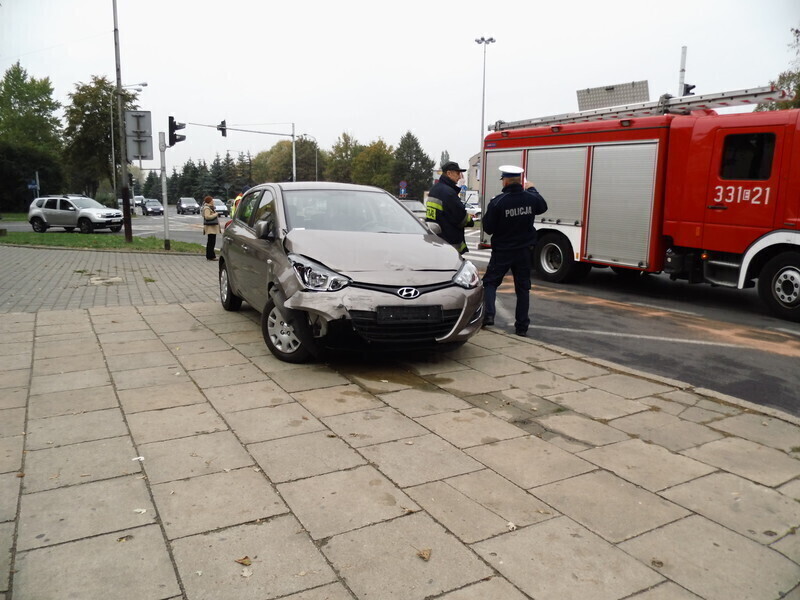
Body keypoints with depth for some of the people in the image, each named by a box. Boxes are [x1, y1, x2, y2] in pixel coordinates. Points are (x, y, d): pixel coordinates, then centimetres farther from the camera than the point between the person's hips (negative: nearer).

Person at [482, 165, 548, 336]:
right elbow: (542, 207, 20)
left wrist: (488, 214, 6)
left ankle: (488, 314, -8)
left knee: (490, 282, 11)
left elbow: (488, 228, -12)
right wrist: (532, 189, 33)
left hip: (502, 251, -3)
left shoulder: (497, 202, -18)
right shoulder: (531, 198, -4)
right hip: (524, 250, 3)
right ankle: (522, 326, 13)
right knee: (523, 287, 10)